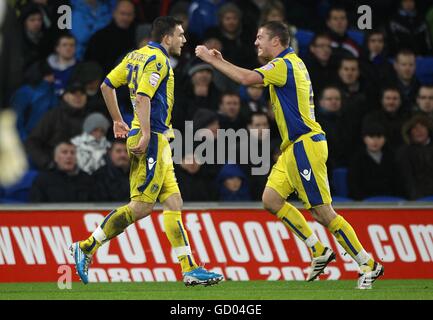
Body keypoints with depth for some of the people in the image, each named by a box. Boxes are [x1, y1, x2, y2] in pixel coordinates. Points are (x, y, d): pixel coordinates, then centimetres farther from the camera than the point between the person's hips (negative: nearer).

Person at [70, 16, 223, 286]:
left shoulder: (136, 56, 17)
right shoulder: (157, 60, -10)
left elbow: (107, 86, 23)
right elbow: (143, 97, -22)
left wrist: (118, 121, 30)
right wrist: (146, 134, -28)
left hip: (157, 142, 10)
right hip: (152, 139, -10)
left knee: (173, 203, 5)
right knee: (142, 206, -11)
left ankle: (190, 270, 1)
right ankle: (86, 247, -7)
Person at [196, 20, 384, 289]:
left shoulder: (283, 65, -16)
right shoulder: (293, 62, 16)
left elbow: (246, 78, -28)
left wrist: (212, 60, -20)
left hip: (305, 145, -10)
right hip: (294, 146, 10)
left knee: (323, 212, -8)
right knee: (271, 199, 6)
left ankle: (369, 265, -2)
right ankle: (319, 251, 11)